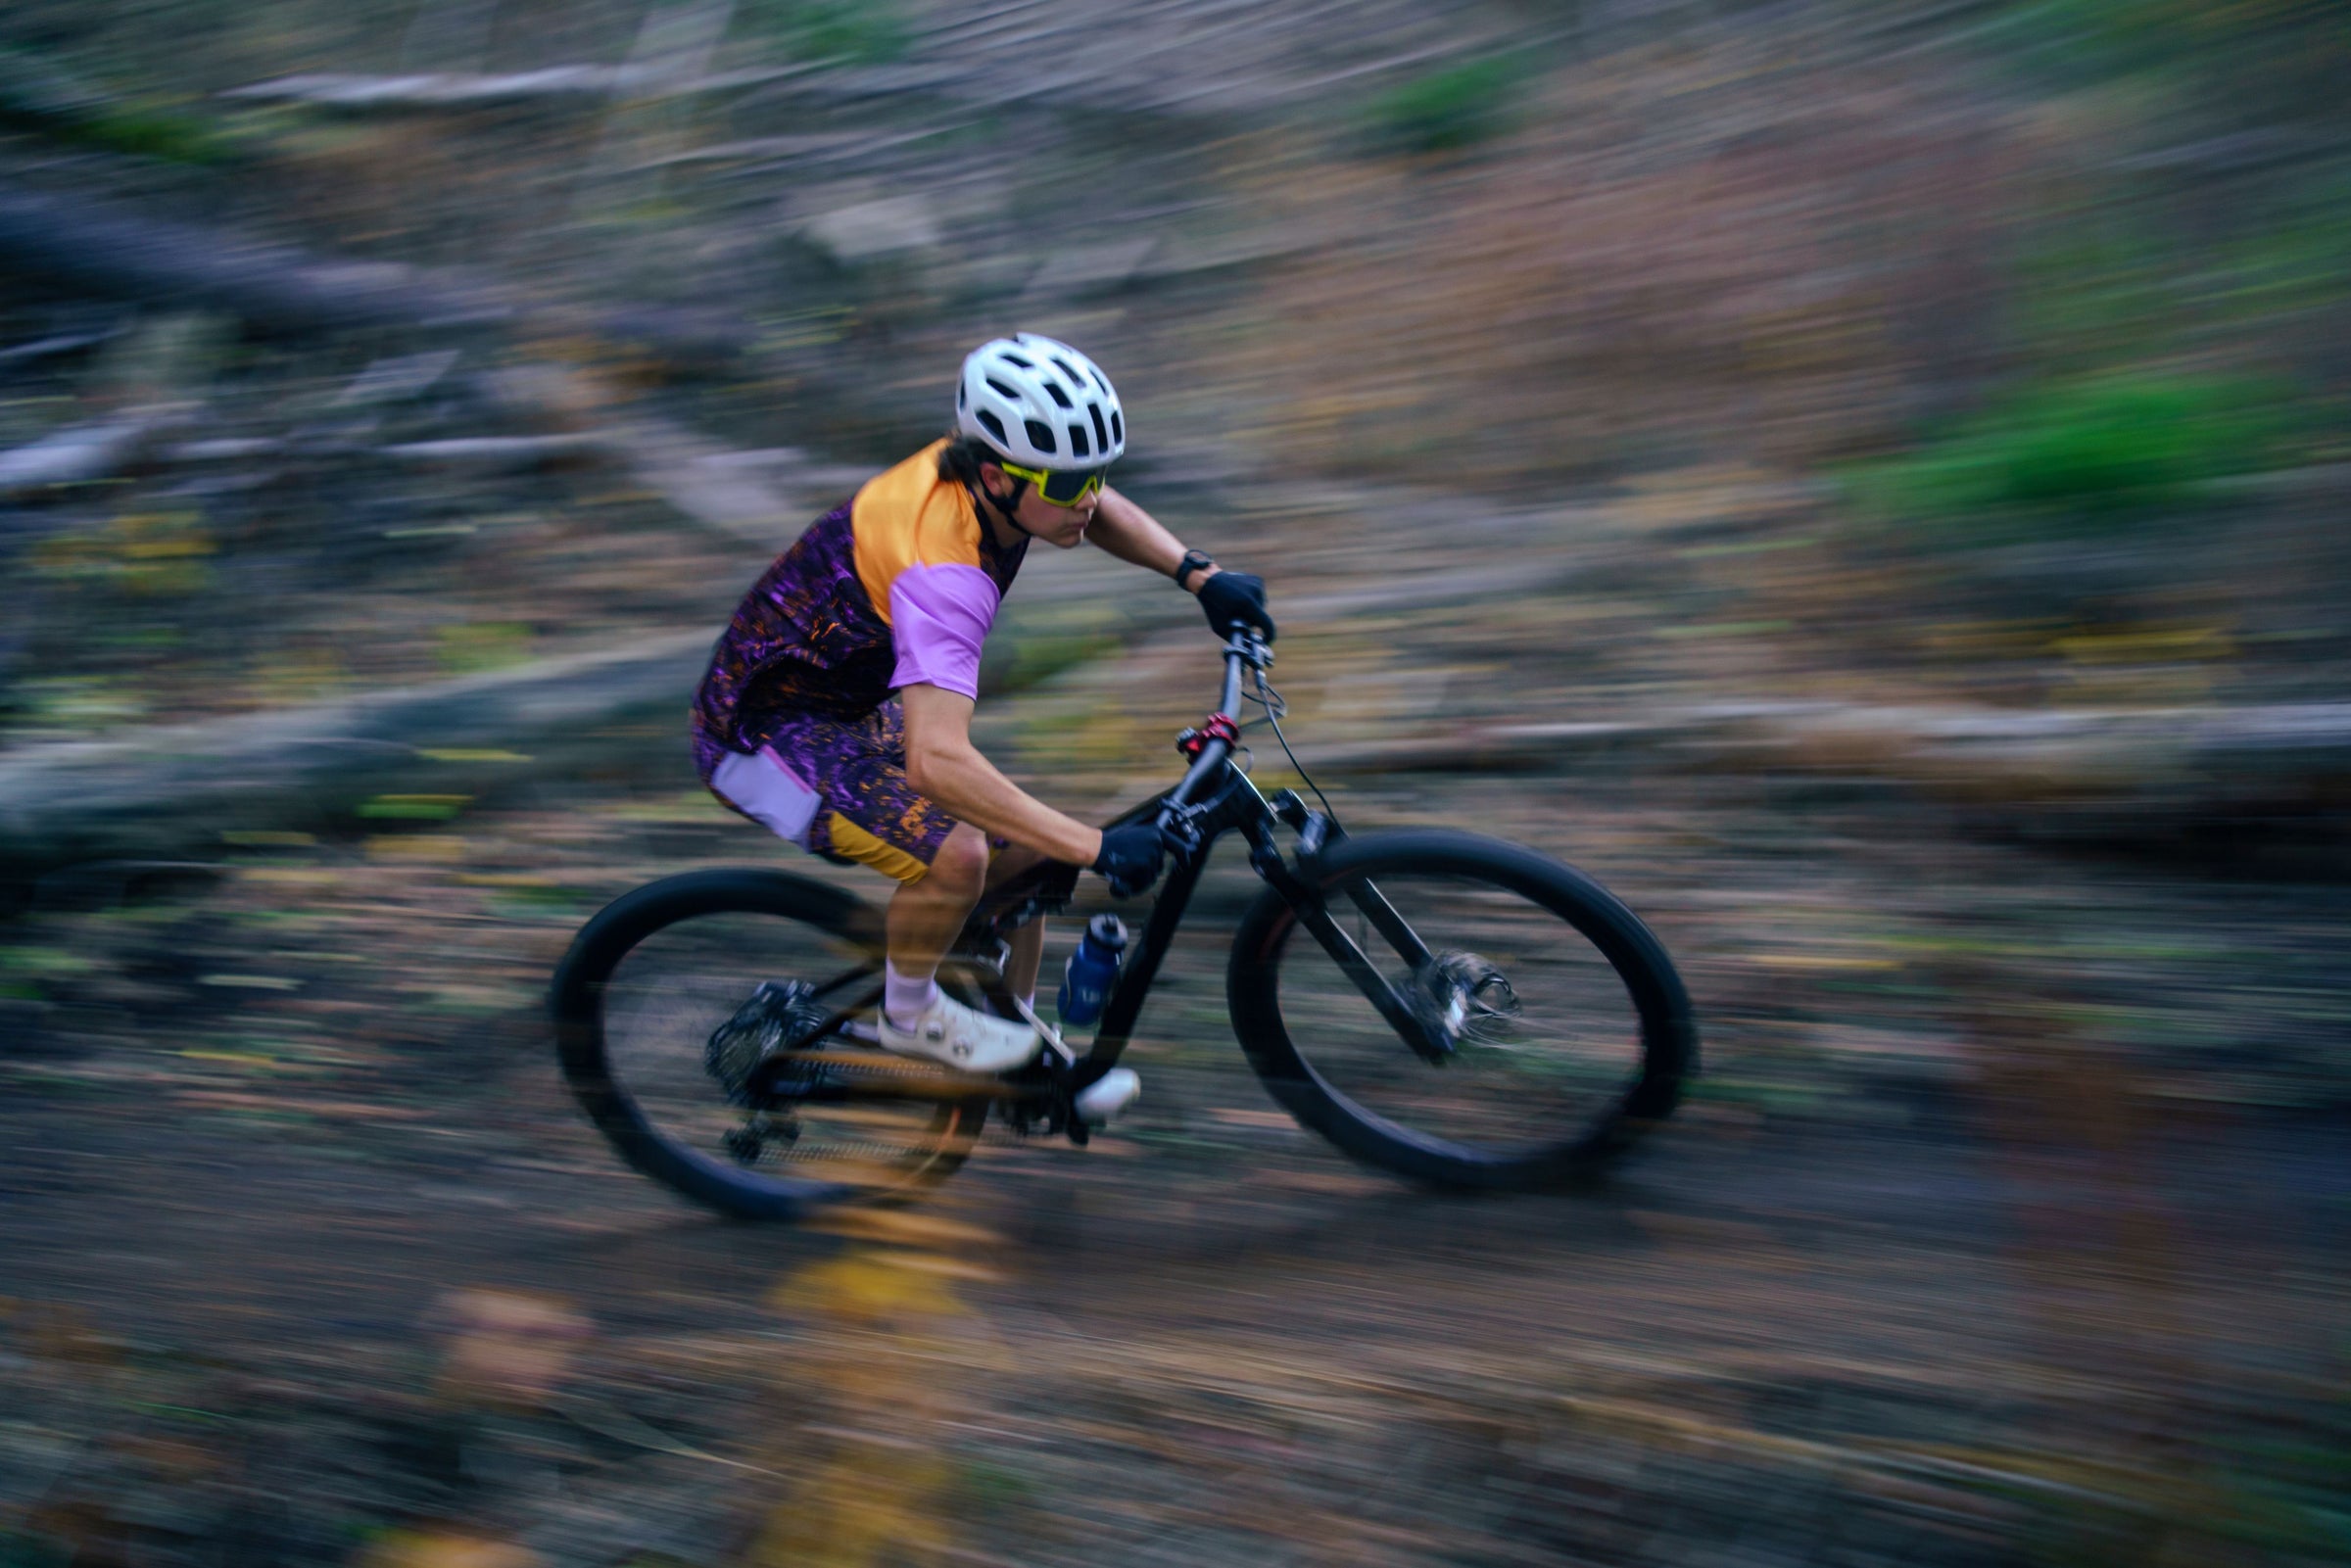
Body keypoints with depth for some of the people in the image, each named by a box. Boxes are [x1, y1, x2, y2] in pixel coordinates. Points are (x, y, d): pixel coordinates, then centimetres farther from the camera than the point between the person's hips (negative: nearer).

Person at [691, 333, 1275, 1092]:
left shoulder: (978, 470, -10)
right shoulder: (943, 572, -36)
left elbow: (1099, 512, 12)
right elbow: (936, 759, -47)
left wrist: (1199, 572, -4)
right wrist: (1095, 846, -46)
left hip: (852, 710, 9)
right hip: (765, 735, -9)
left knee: (1024, 853, 5)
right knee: (953, 853, -29)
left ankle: (1023, 1042, 23)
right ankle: (909, 1014, -1)